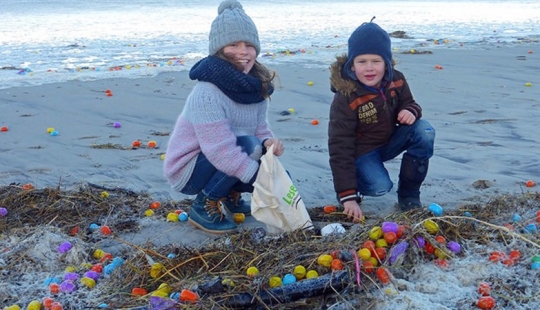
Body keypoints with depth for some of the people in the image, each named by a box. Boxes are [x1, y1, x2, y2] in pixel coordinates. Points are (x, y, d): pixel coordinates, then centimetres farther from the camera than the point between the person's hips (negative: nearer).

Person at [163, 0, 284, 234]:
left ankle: (230, 196, 18)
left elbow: (260, 129, 1)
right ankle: (205, 206, -12)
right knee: (248, 145, -30)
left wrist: (269, 142, -24)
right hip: (188, 171, -7)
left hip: (218, 161, 8)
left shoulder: (256, 85, -5)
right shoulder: (207, 94, -29)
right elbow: (221, 151, -34)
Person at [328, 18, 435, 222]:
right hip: (361, 151, -5)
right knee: (380, 187, -31)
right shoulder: (345, 99, -27)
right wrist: (348, 197, -33)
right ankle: (351, 185, 6)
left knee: (424, 131, -21)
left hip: (390, 140, 6)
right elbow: (340, 148, -27)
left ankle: (408, 196, -7)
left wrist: (411, 112, -23)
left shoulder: (395, 81, -13)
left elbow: (408, 104, 7)